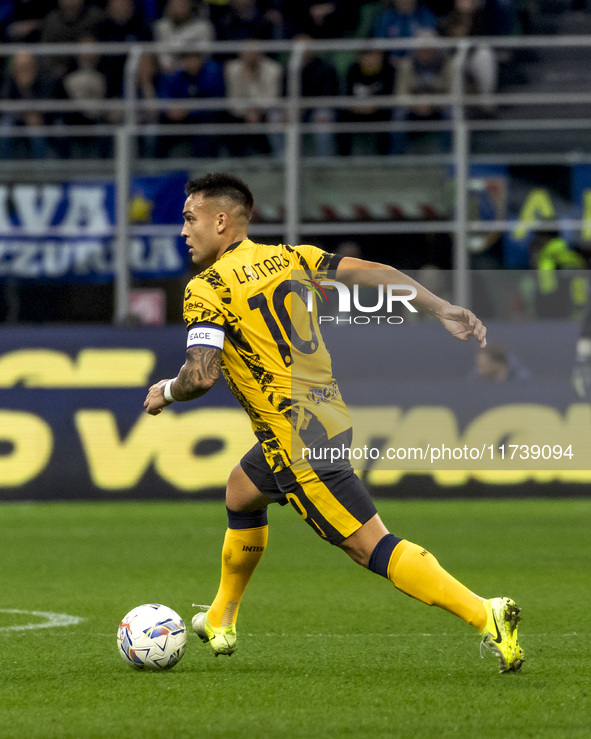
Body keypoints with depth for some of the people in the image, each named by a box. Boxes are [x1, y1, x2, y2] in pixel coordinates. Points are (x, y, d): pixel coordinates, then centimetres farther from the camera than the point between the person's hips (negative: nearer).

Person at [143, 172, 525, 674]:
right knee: (242, 492, 30)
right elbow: (368, 272, 3)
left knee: (371, 547, -10)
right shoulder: (286, 258, 11)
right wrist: (440, 308, 3)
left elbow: (201, 375, -19)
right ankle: (220, 623, 42)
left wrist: (166, 392, 3)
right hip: (327, 414, 9)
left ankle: (485, 616, -21)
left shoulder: (206, 291, -10)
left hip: (296, 437, -9)